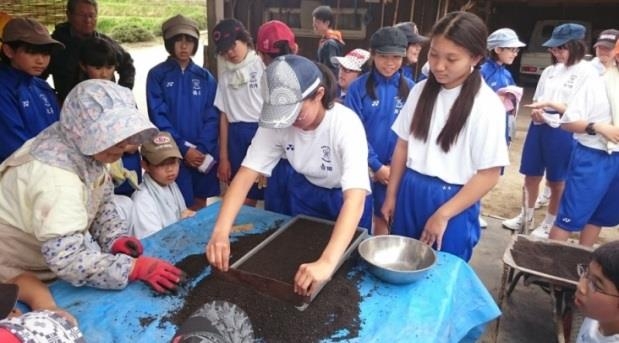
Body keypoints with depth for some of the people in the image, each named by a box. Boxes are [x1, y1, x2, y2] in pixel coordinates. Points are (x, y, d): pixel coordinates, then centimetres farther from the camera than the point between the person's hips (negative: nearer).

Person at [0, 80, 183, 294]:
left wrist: (116, 238, -14)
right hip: (19, 275, -7)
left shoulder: (83, 147, -11)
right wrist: (136, 267, -35)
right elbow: (67, 260, -36)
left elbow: (102, 205, 1)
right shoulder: (55, 176, -33)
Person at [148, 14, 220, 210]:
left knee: (200, 205, 13)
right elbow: (158, 117, -7)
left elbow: (212, 117, 1)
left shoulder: (205, 77, 6)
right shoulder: (157, 75, -1)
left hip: (204, 154, 3)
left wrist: (202, 148, -12)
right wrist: (184, 148, -14)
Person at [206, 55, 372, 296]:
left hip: (344, 197, -3)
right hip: (305, 192, 3)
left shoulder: (345, 123, -37)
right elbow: (247, 173, -28)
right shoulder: (275, 123, -25)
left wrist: (328, 262, -60)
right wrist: (220, 232, -43)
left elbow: (355, 198, -47)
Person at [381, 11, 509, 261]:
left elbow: (489, 175, -13)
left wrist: (443, 215, -14)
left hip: (452, 201, -4)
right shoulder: (421, 90, 0)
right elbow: (403, 145, 6)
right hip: (410, 193, 5)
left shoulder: (486, 105, -14)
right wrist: (391, 195, 8)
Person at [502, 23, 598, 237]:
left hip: (563, 132, -5)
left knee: (557, 181, 8)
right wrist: (535, 111, -5)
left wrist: (550, 104, -19)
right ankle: (526, 216, 32)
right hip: (539, 127, 5)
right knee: (531, 176, 13)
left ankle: (549, 224, 25)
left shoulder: (588, 73, -7)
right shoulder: (550, 71, 9)